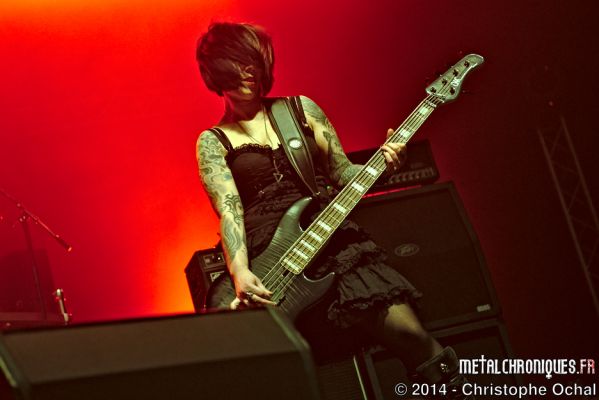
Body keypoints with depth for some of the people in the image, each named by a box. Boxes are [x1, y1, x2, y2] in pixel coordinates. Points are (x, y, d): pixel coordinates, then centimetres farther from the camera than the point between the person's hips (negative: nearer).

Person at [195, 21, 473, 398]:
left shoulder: (302, 109, 16)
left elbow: (343, 173, 17)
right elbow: (229, 210, -6)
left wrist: (380, 163, -5)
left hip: (337, 242, 2)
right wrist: (240, 273, -22)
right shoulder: (213, 142, 8)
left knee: (415, 337, -14)